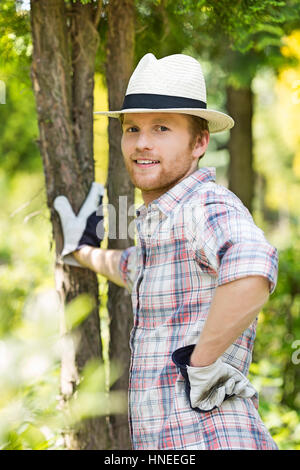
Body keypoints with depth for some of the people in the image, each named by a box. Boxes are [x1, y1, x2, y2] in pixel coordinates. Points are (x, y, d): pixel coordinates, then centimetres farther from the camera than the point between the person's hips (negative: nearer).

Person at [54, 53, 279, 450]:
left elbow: (250, 276, -35)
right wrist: (82, 251, 52)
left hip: (208, 438, -9)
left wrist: (201, 366, -25)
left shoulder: (207, 204, -13)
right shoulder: (158, 218, 15)